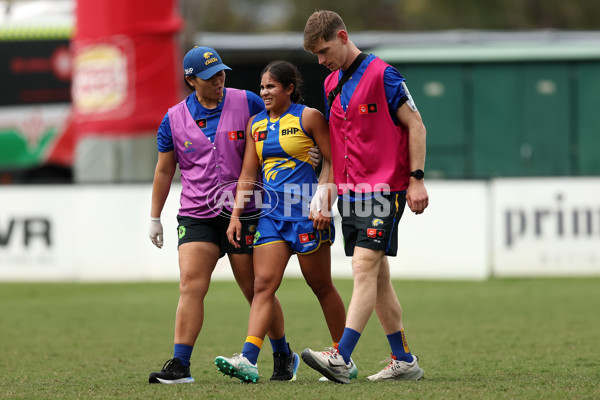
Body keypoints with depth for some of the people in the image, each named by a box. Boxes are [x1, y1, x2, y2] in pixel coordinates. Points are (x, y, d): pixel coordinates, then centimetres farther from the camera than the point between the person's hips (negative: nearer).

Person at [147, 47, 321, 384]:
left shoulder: (247, 103, -2)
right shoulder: (174, 119, 3)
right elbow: (164, 171, 13)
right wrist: (155, 218, 14)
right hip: (196, 215, 1)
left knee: (257, 291, 4)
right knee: (191, 285, -13)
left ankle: (282, 356, 22)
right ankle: (180, 365, -14)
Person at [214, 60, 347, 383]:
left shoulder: (308, 118, -3)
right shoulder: (256, 124, 14)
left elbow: (333, 161, -4)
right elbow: (248, 174, 15)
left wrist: (324, 204, -14)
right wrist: (236, 215, 8)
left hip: (306, 211, -5)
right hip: (271, 212, 5)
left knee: (321, 286, 3)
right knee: (263, 284, -8)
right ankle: (248, 360, -18)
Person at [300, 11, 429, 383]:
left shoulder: (382, 75, -9)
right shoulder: (332, 83, 14)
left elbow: (415, 125, -8)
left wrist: (416, 179, -13)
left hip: (384, 187, -8)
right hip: (350, 191, 8)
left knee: (364, 266, -17)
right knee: (377, 276, 9)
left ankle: (341, 359, -27)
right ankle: (405, 361, 15)